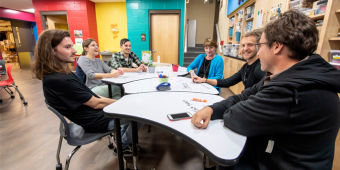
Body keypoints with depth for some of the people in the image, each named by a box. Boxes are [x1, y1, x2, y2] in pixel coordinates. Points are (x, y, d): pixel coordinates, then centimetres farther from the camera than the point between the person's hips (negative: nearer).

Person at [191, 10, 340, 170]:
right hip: (264, 153, 7)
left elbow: (235, 119, -25)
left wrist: (225, 113, -3)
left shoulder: (291, 91, -32)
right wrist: (211, 109, -17)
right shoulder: (285, 76, 0)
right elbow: (242, 98, -2)